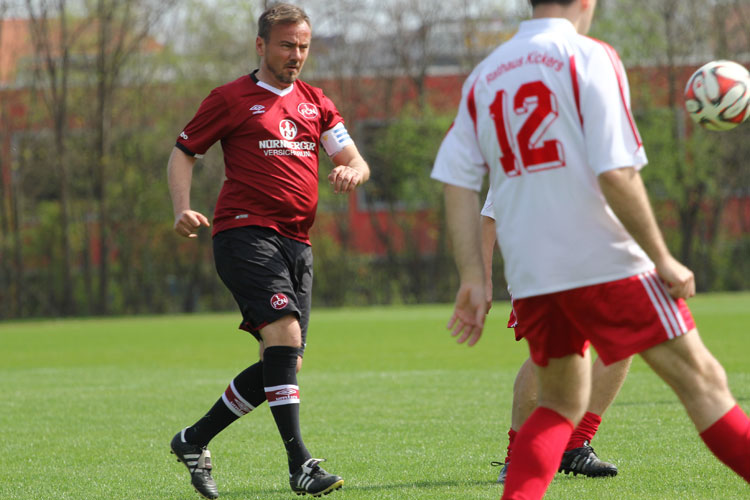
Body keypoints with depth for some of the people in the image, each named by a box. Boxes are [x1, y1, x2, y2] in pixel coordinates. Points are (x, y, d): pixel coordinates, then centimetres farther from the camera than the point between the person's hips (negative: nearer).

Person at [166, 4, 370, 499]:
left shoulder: (316, 103, 18)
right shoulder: (231, 99, 3)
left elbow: (357, 163, 15)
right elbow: (183, 153, 8)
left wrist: (352, 172, -10)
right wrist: (183, 210, -9)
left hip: (297, 242, 7)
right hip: (245, 231, -7)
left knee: (283, 364, 4)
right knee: (284, 331, -25)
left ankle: (195, 440, 20)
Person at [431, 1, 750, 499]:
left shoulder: (484, 76, 12)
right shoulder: (590, 57, -5)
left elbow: (456, 181, 7)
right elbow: (616, 173, -14)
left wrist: (473, 279, 7)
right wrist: (663, 259, -8)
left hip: (529, 276, 6)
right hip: (607, 263, -6)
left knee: (561, 401, 18)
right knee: (701, 380, -1)